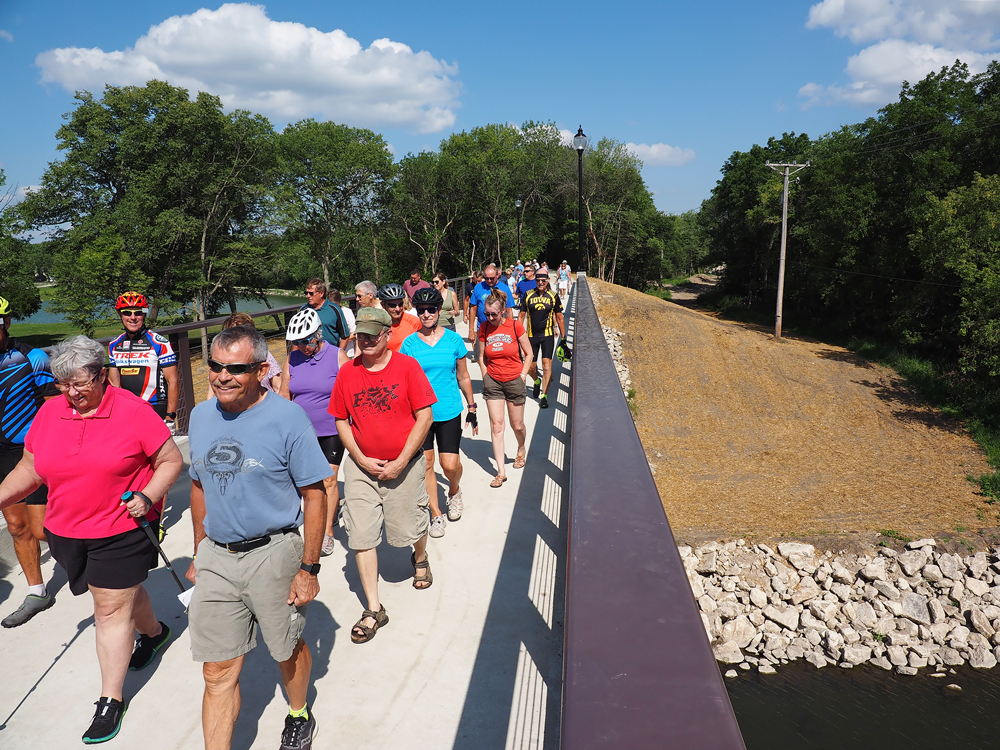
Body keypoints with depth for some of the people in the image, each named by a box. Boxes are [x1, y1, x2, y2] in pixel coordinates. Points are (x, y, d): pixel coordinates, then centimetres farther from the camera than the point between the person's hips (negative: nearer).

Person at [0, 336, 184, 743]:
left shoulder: (133, 411, -14)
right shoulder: (49, 413, 1)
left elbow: (171, 460, -9)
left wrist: (148, 497, -22)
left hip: (121, 530, -5)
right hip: (67, 533, 5)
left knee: (112, 610, 1)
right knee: (122, 592, 22)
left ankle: (110, 700, 15)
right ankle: (153, 631, 51)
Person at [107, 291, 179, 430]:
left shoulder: (160, 343, -6)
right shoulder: (114, 345, 10)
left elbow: (172, 382, -8)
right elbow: (114, 383, 15)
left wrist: (170, 418, -12)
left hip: (156, 412, -5)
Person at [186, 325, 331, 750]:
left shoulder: (287, 418, -14)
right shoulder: (201, 416, 4)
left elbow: (315, 495, -11)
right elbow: (200, 487, 15)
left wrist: (309, 568, -13)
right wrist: (199, 554, 16)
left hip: (273, 554, -3)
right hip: (216, 559, 4)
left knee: (288, 651, 17)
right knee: (218, 671, 6)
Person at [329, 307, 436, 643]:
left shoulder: (407, 366, -9)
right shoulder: (347, 372, -1)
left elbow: (425, 418, -10)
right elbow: (341, 421, 6)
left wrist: (400, 463, -13)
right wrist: (361, 459, -7)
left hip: (404, 465, -2)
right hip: (361, 465, 2)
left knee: (408, 528, 12)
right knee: (361, 536, -1)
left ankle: (420, 559, 49)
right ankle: (374, 609, 11)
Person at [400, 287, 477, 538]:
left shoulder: (453, 339, -1)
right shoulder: (409, 343, -1)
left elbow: (463, 377, 7)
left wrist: (472, 409, 9)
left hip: (449, 411, -1)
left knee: (450, 465, -4)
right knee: (426, 464, 6)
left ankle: (454, 491, 31)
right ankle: (436, 514, 23)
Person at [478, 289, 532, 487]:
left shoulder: (515, 326, -10)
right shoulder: (484, 328, -3)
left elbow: (528, 353, -1)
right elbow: (482, 356, 8)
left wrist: (522, 376, -5)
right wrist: (485, 377, 1)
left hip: (514, 381, -1)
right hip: (492, 381, 2)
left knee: (517, 425, 10)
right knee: (496, 426, -2)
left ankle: (521, 450, 45)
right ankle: (501, 472, 3)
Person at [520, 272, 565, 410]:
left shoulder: (553, 296, 1)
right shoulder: (528, 295, 1)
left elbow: (559, 317, 7)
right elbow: (522, 315, 6)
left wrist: (563, 337, 7)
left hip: (547, 335, -1)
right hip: (531, 335, 1)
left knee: (546, 365, -10)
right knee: (531, 367, 7)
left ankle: (544, 396, -3)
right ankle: (537, 382, 41)